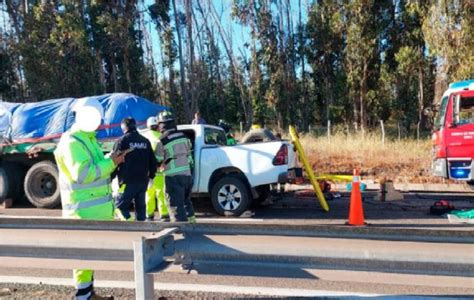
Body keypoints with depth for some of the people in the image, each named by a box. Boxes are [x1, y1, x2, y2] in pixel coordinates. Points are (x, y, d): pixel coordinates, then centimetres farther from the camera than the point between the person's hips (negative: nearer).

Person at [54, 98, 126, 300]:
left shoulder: (89, 139, 17)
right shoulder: (72, 142, -15)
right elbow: (82, 173, -26)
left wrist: (112, 160, 3)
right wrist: (111, 163, -20)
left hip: (96, 206, 10)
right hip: (84, 209, -10)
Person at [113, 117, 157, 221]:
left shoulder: (122, 141, -6)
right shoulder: (145, 141, 12)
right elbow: (153, 161, 14)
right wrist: (151, 175, 24)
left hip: (128, 181, -5)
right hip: (143, 180, 6)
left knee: (120, 206, 2)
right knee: (140, 206, 17)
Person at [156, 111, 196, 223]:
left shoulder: (162, 140, -10)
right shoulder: (183, 136, 6)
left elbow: (158, 160, -4)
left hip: (173, 176, -6)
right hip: (187, 174, 6)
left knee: (176, 204, 0)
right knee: (186, 201, 23)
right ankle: (191, 221, 32)